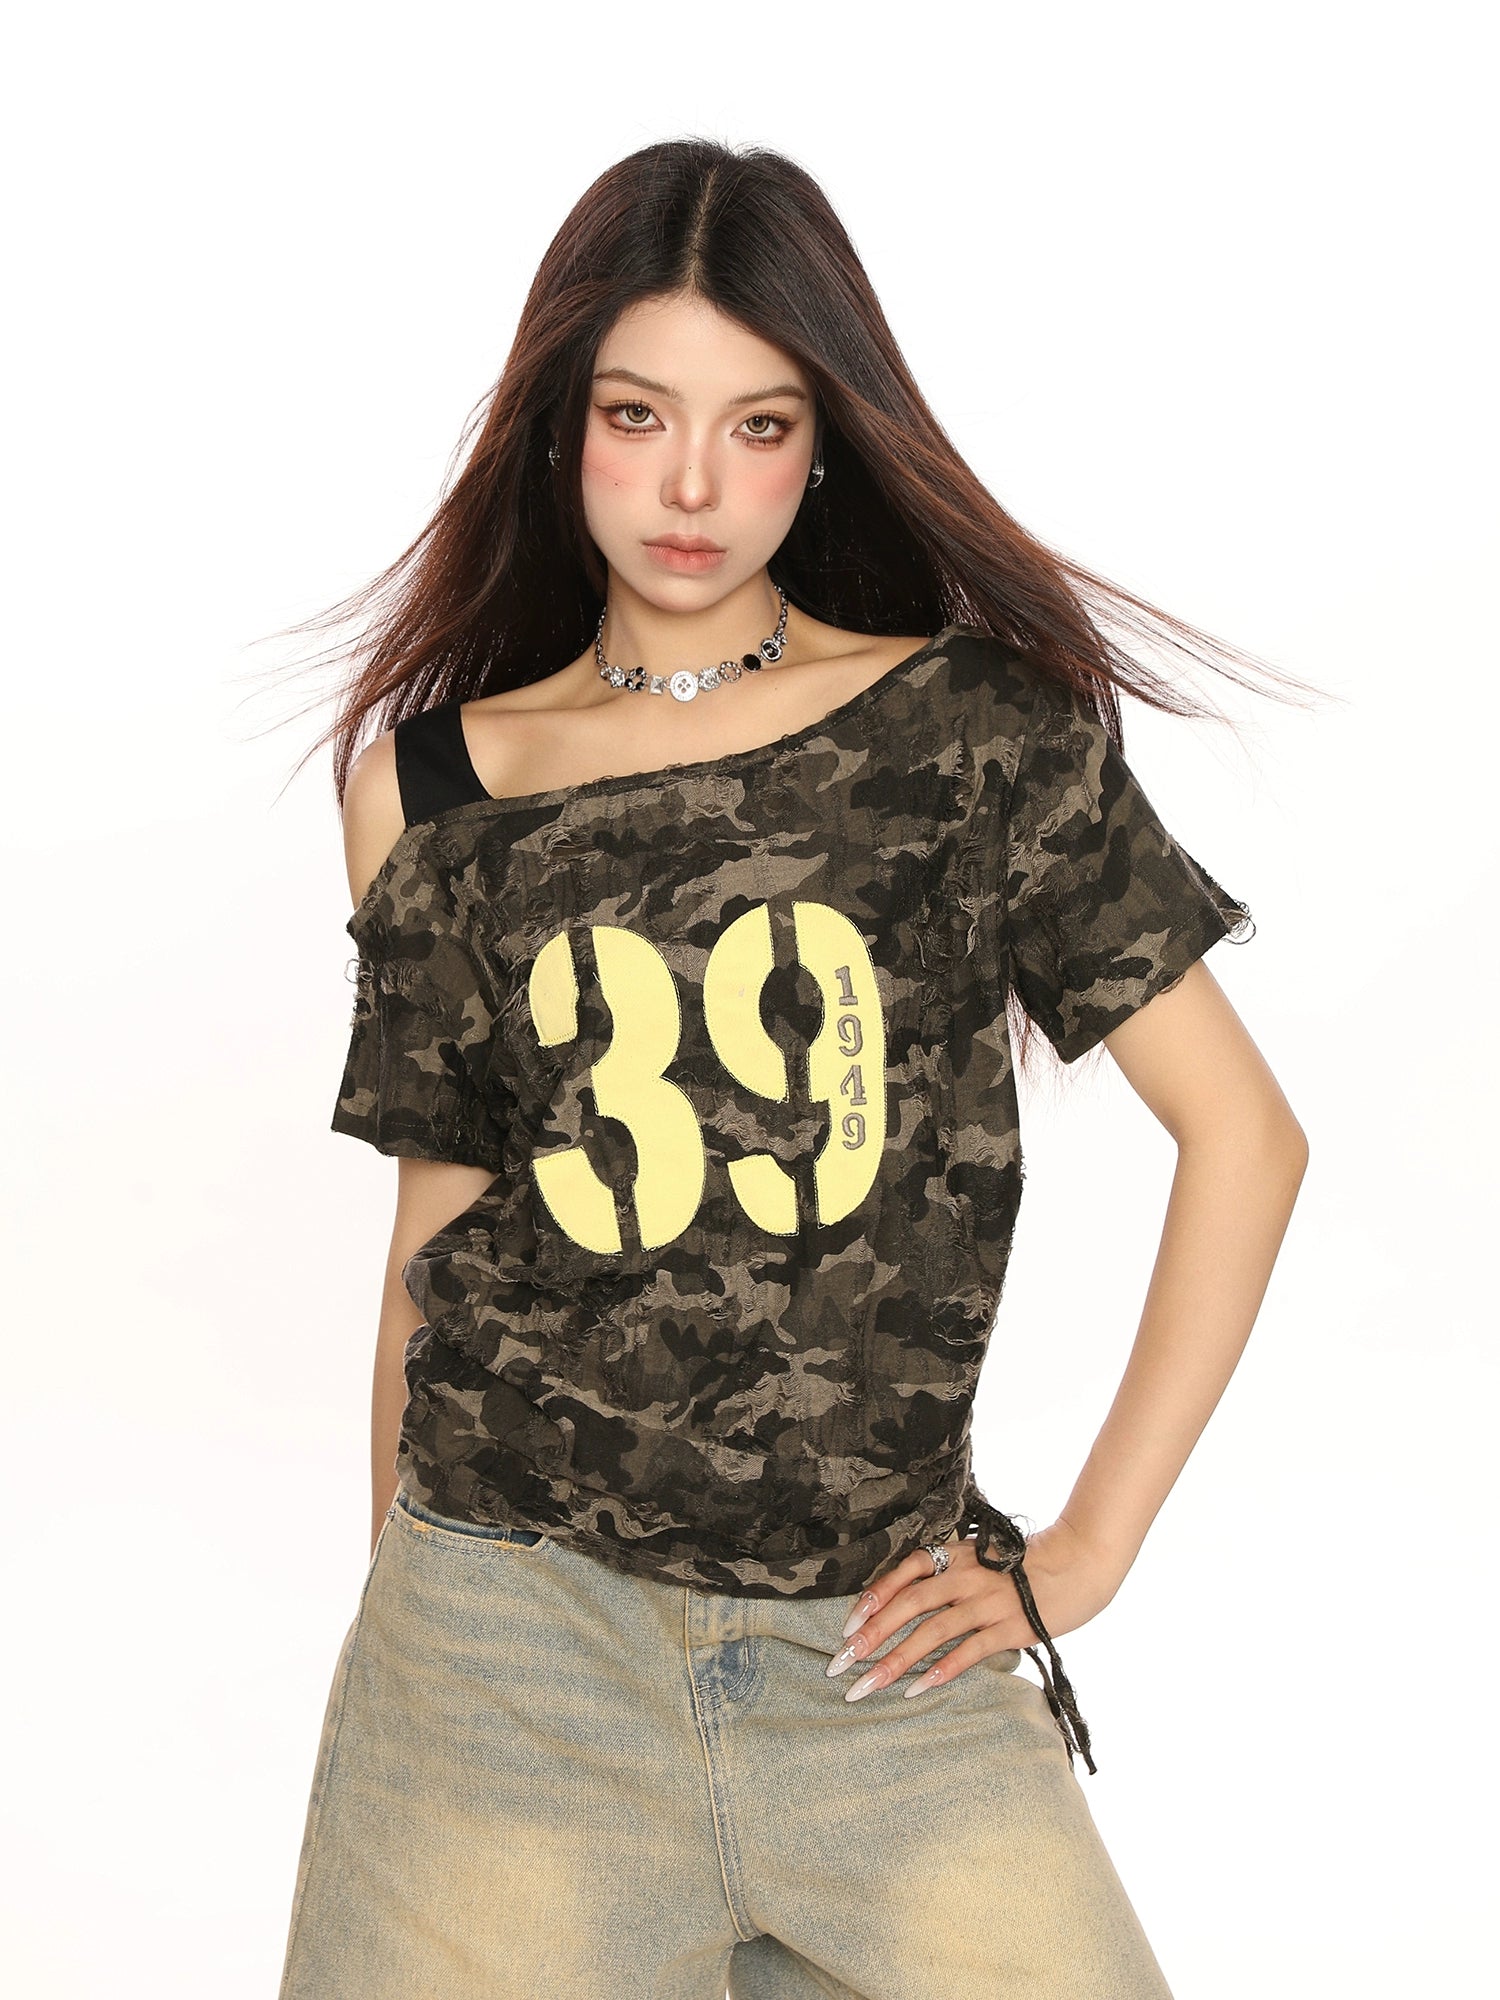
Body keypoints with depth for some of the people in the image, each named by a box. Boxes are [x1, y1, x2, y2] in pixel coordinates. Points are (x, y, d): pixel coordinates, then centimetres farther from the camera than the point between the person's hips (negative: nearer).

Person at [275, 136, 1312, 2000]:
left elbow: (1241, 1131, 0)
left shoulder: (977, 727, 0)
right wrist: (398, 1626, 11)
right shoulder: (434, 787, 5)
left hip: (879, 1643, 0)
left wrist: (1084, 1549, -2)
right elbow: (435, 1244, 9)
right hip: (513, 1634, 1)